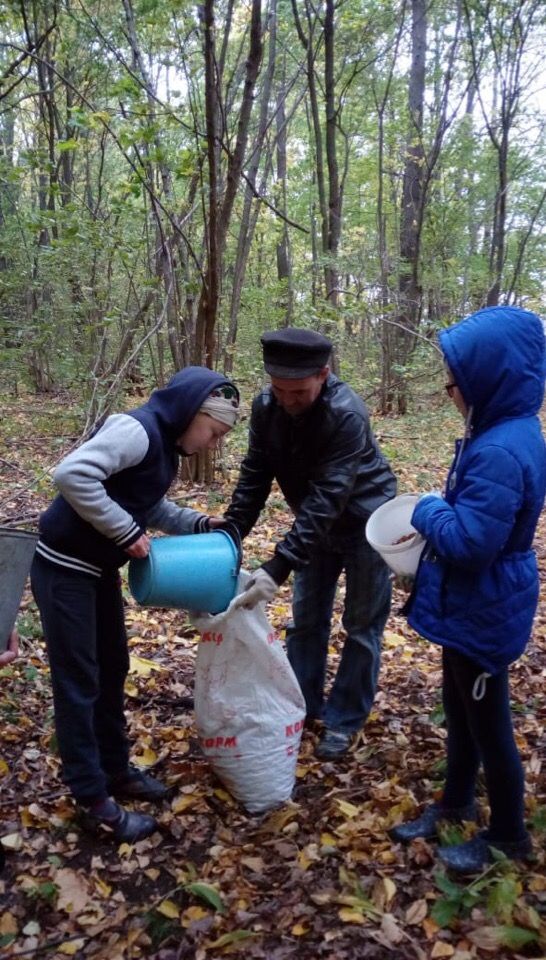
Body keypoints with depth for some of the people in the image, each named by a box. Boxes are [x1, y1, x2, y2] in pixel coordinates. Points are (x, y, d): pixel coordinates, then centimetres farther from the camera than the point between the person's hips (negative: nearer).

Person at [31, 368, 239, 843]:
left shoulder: (166, 445, 7)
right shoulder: (137, 430, -23)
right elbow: (73, 473, -34)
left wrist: (200, 524, 2)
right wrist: (126, 532, -27)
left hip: (100, 569, 10)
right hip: (65, 569, -10)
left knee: (112, 670, 18)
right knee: (79, 682, 1)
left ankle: (116, 769, 34)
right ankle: (93, 799, 14)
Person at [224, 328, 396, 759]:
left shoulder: (347, 414, -33)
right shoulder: (266, 407, -15)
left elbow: (326, 498, -38)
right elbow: (255, 476, -9)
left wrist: (278, 567, -42)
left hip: (365, 523, -5)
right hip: (316, 524, 6)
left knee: (362, 626, 5)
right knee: (306, 619, 13)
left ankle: (343, 721, 20)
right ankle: (302, 705, 28)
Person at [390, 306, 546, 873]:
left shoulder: (500, 452, -30)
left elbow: (469, 541, -29)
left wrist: (427, 511, -13)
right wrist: (435, 518, 2)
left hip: (485, 612, -10)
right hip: (471, 604, 10)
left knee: (487, 724, 10)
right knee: (460, 712, 24)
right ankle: (456, 804, 45)